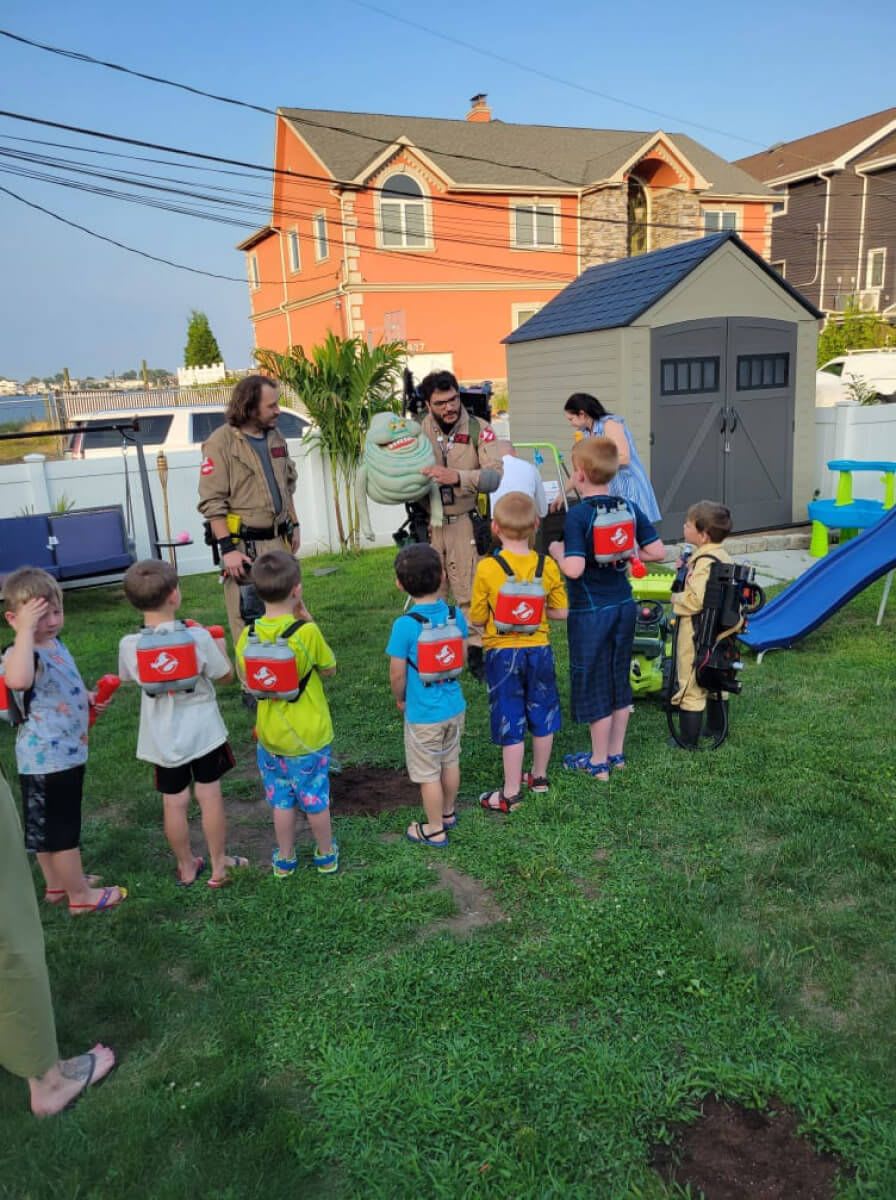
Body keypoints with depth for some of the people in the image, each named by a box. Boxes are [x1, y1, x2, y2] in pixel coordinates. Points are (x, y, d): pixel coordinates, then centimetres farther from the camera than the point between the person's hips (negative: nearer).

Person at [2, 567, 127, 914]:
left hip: (64, 754, 10)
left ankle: (57, 883, 40)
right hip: (47, 759, -10)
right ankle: (80, 896, 21)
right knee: (61, 830, 6)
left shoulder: (54, 644, 6)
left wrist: (88, 697, 8)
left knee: (47, 829, 24)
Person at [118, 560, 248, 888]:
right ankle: (218, 866, 24)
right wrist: (220, 647, 11)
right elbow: (226, 675, -7)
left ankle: (187, 867, 31)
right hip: (203, 731, -1)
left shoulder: (129, 645, -14)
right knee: (210, 796, 11)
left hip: (163, 738, 2)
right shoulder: (198, 637, -20)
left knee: (174, 803, 14)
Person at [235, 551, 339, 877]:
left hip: (270, 734, 3)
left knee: (282, 800, 20)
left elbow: (247, 679, 3)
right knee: (315, 799, 16)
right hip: (309, 734, -3)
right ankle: (326, 855, 35)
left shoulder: (248, 636, -12)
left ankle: (285, 859, 35)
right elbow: (329, 669, -6)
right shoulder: (307, 632, -22)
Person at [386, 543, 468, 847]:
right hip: (454, 706, 6)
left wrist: (400, 699, 3)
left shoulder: (405, 625, -23)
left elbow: (397, 674, -17)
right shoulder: (455, 615, -9)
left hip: (423, 714, -5)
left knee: (428, 774, 11)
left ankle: (435, 830, 26)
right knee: (450, 762, 24)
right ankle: (448, 813, 44)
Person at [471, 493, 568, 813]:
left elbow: (478, 618, -9)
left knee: (510, 723, 5)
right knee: (541, 715, 19)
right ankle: (539, 775, 36)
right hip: (539, 650, 3)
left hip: (502, 653, -3)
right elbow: (561, 612, -2)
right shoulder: (547, 566, -7)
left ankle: (511, 793, 13)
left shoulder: (487, 569, -16)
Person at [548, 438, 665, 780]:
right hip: (624, 606, 6)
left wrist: (556, 551, -8)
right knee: (620, 681, 18)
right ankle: (616, 753, 31)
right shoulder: (630, 508, 0)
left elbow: (573, 569, -27)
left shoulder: (578, 515, -19)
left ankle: (598, 762, 18)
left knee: (595, 686, 6)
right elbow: (657, 552, -1)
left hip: (590, 612, -6)